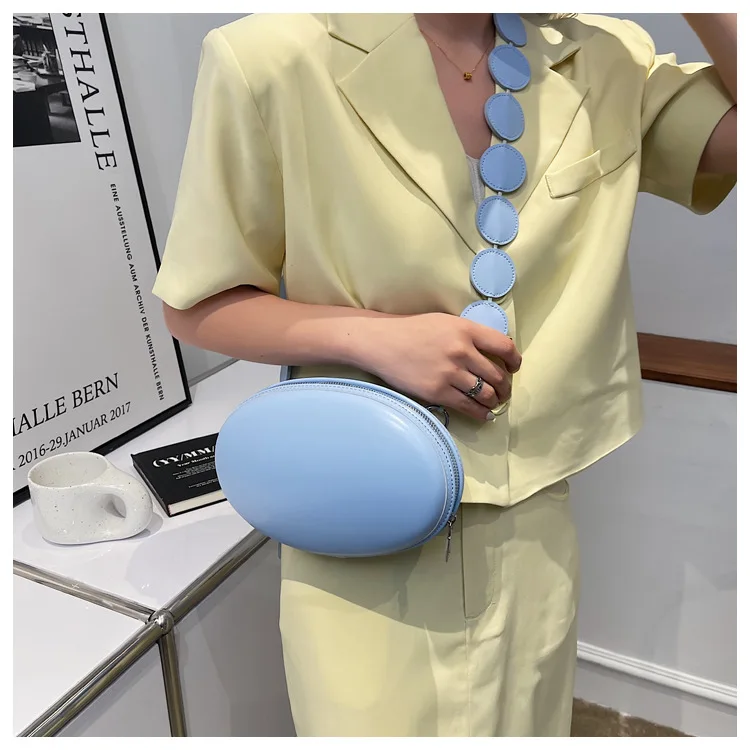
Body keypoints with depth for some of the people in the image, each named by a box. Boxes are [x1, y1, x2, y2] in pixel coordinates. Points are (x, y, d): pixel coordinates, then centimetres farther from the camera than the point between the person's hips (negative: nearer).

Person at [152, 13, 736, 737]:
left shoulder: (608, 62, 0)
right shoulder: (271, 58, -13)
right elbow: (194, 305, -7)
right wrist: (372, 334, -22)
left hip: (532, 531, 5)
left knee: (521, 728, 24)